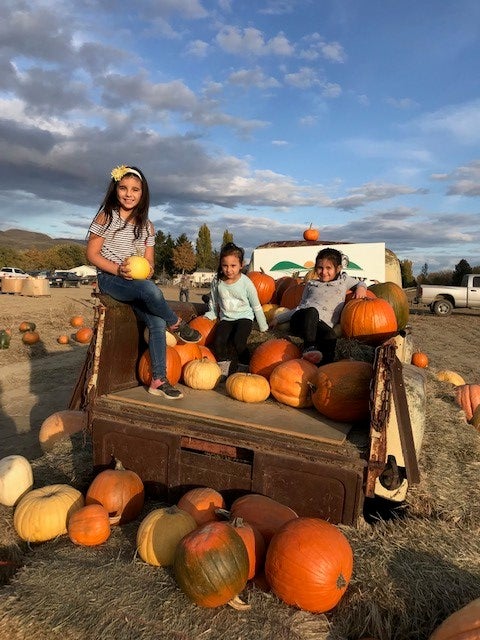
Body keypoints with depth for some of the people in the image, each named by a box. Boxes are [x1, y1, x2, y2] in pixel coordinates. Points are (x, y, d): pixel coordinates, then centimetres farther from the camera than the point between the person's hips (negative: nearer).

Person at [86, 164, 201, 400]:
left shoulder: (146, 225, 11)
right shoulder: (107, 217, -1)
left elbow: (149, 261, 11)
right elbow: (92, 253, -5)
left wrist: (148, 270, -14)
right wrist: (119, 270, -20)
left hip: (138, 282, 5)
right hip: (110, 279, -4)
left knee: (157, 322, -18)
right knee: (151, 291, -35)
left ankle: (159, 380, -9)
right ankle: (177, 324, -6)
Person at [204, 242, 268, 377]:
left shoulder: (246, 282, -12)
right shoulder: (217, 281, -6)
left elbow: (256, 306, -1)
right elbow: (213, 303, 14)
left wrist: (263, 326, 4)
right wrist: (210, 315, 6)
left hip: (244, 317, -3)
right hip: (226, 319, 3)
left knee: (238, 342, -25)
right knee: (218, 341, -20)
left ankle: (245, 367, -2)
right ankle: (223, 367, 1)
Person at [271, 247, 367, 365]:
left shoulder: (344, 280, 26)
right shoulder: (311, 284, 27)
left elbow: (360, 283, 42)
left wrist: (361, 288, 16)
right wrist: (278, 318, 23)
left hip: (323, 324, 0)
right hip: (300, 319, 0)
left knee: (330, 335, -37)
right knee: (312, 311, -38)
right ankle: (309, 348, -51)